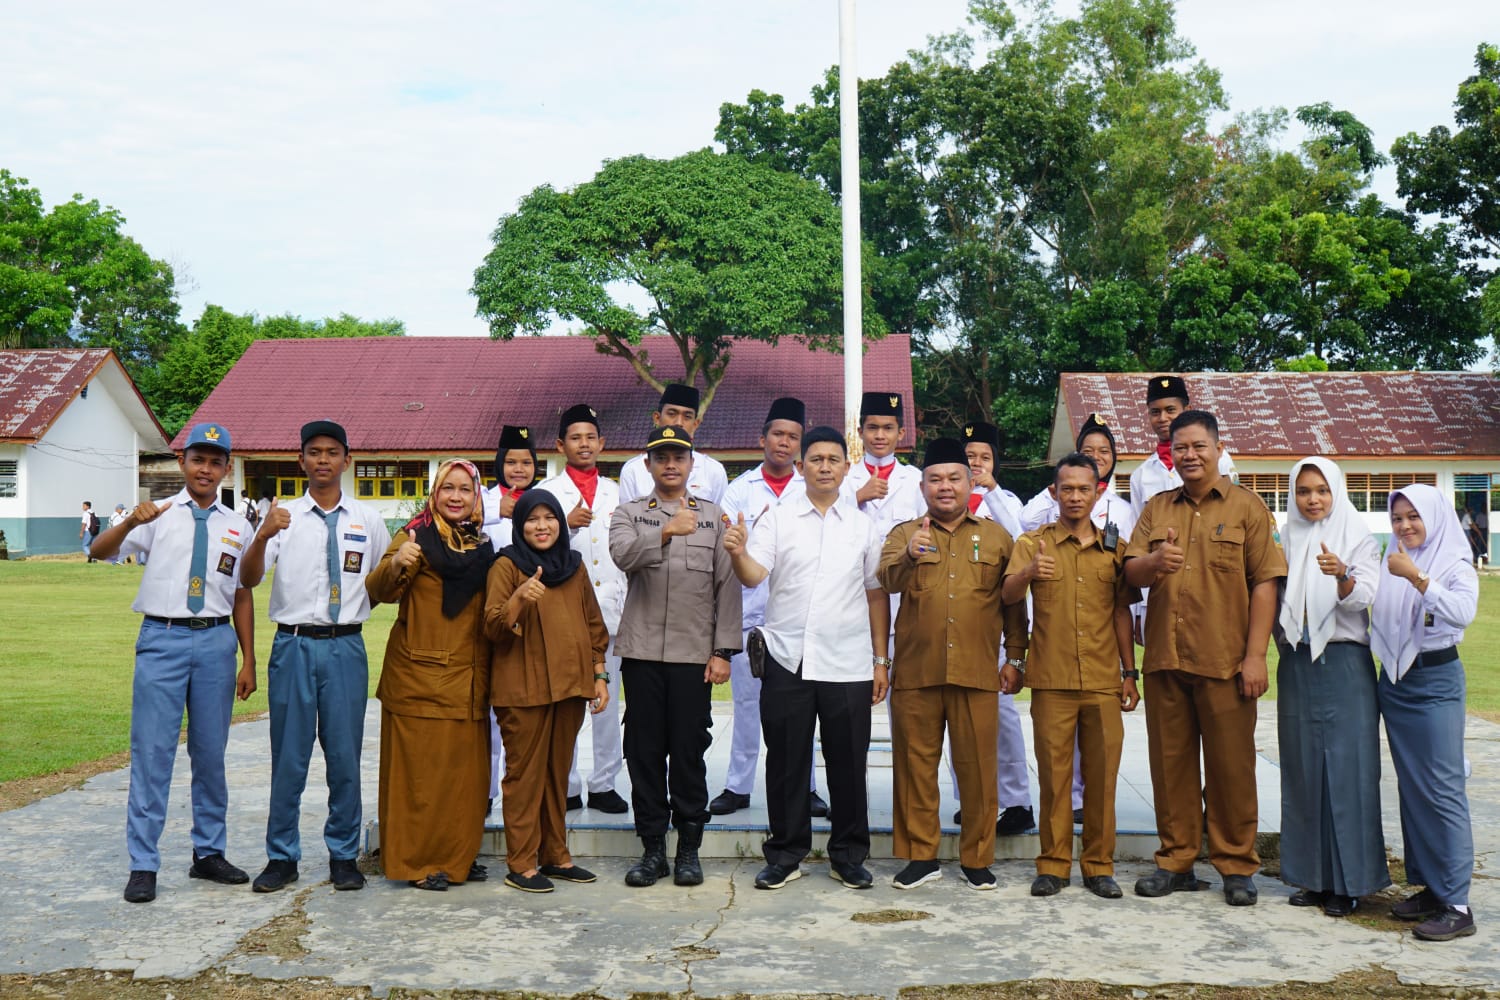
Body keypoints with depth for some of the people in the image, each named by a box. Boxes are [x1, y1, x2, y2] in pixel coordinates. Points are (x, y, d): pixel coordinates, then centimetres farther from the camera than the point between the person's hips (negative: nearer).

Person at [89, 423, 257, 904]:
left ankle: (209, 853, 25)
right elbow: (99, 551, -10)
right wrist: (130, 522, -31)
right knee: (152, 752, -1)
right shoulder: (157, 516, 2)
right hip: (163, 638, -2)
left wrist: (248, 662, 7)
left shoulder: (237, 526, 8)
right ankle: (143, 865, 9)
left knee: (211, 752, 11)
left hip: (216, 641, 2)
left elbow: (243, 596, 9)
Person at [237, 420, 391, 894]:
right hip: (294, 645, -1)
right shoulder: (282, 517, 3)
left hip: (346, 646, 1)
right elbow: (249, 579, -9)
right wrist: (262, 536, -25)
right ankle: (282, 857, 18)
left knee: (345, 756, 6)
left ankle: (344, 856, 18)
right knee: (288, 757, 6)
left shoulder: (368, 519, 8)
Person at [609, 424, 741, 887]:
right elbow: (623, 555, -14)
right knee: (644, 750, 4)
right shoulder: (629, 514, 9)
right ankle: (652, 849, 14)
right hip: (642, 651, 1)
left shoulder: (713, 516, 10)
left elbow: (727, 587, 6)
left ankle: (689, 849, 14)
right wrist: (666, 533, -32)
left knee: (690, 752, 2)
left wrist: (722, 651, -1)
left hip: (694, 653, 0)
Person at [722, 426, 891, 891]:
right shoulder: (777, 519, 4)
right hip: (787, 660, -1)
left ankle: (848, 855, 21)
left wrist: (881, 660, 8)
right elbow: (753, 577, -9)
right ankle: (786, 853, 19)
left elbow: (877, 595, 11)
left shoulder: (863, 526, 10)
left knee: (848, 763, 7)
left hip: (848, 664, 1)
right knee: (786, 761, 6)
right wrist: (737, 552, -31)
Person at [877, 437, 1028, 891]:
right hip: (915, 671, 0)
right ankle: (920, 855, 17)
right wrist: (909, 556, -30)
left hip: (976, 674, 0)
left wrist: (1015, 653, 6)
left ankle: (977, 859, 17)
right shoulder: (904, 534, 10)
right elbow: (887, 580, -10)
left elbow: (1013, 601, 13)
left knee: (978, 767, 4)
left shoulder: (996, 536, 13)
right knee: (916, 764, 5)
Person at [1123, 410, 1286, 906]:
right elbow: (1131, 573, 4)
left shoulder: (1246, 506, 2)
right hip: (1165, 659, 4)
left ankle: (1236, 866, 15)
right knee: (1170, 762, 9)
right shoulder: (1156, 508, 13)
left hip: (1224, 661, -3)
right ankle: (1176, 861, 19)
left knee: (1230, 765, 3)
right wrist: (1154, 561, -21)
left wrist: (1255, 655, -10)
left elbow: (1264, 583, -3)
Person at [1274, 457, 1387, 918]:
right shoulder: (1286, 542, 10)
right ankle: (1312, 875, 16)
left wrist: (1343, 576, -33)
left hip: (1343, 664, -4)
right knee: (1302, 771, 6)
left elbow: (1363, 599, -14)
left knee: (1346, 770, -3)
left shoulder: (1358, 539, 0)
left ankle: (1346, 880, 5)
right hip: (1296, 665, 4)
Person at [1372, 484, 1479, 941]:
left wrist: (1416, 577, -31)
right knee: (1410, 788, 10)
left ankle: (1456, 904, -5)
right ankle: (1428, 887, 19)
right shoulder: (1390, 566, 11)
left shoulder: (1456, 565, -6)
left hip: (1436, 681, -6)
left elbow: (1463, 612, -25)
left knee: (1441, 790, -9)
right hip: (1394, 681, 7)